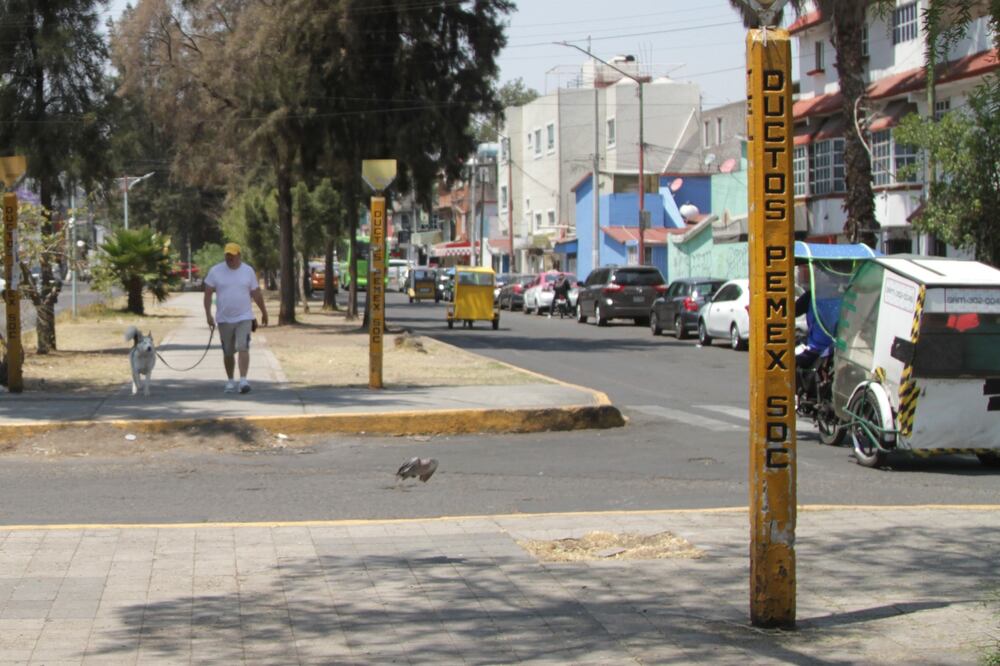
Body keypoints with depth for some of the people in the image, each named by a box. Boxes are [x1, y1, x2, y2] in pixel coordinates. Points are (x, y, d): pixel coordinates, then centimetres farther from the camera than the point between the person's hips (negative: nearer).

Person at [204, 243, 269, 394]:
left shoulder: (248, 271, 1)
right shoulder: (215, 271, -2)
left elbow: (256, 294, 9)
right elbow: (208, 293, -2)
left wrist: (264, 312, 15)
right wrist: (208, 314, -10)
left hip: (244, 318, -1)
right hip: (224, 319, 1)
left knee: (243, 348, -16)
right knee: (228, 352, 10)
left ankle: (243, 380, -20)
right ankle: (230, 381, 24)